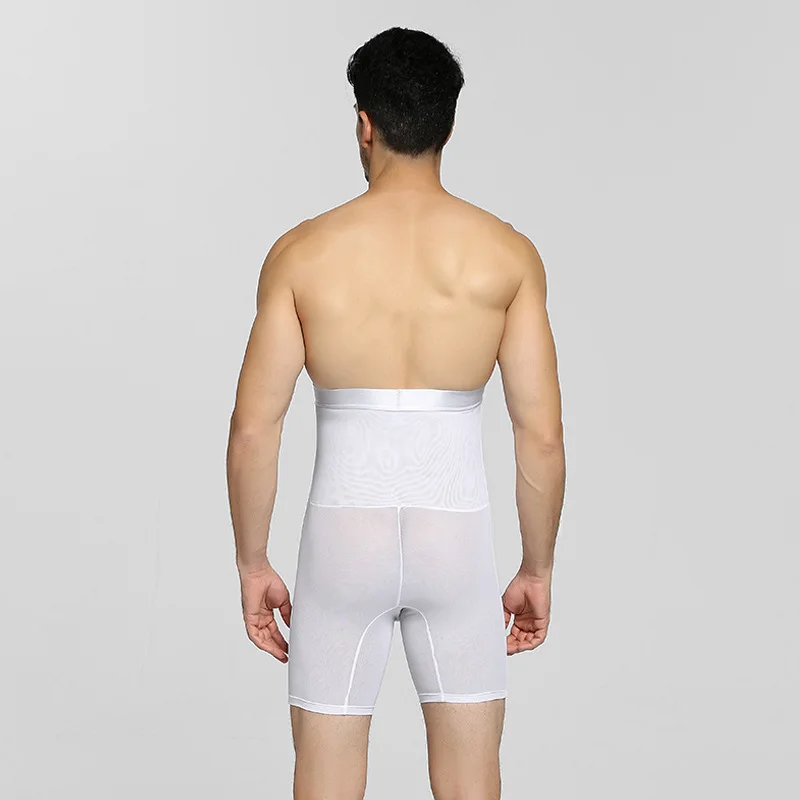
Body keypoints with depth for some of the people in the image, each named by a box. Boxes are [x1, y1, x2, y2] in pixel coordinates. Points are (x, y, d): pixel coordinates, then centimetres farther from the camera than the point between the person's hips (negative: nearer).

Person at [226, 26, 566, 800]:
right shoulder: (507, 253, -3)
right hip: (457, 538, 1)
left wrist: (252, 565, 6)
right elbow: (542, 435, -4)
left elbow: (253, 431, -6)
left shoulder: (304, 252, -5)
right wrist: (538, 570, 8)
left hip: (344, 538, -1)